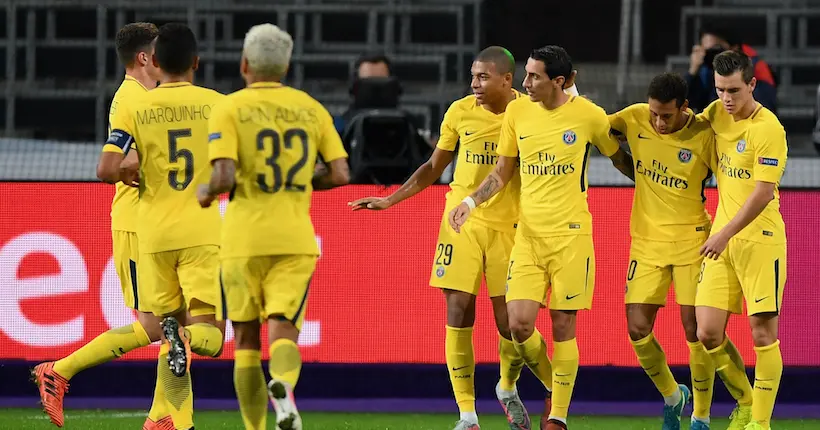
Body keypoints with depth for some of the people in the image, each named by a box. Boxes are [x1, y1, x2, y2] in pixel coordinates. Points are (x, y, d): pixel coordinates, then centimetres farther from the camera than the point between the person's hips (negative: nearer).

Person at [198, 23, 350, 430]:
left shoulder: (230, 108, -3)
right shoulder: (311, 108, 8)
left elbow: (224, 177, -14)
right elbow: (340, 174, 4)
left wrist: (206, 192, 7)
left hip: (244, 239, -2)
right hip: (295, 239, 2)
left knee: (246, 340, 10)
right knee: (282, 331, -6)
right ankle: (284, 388, -39)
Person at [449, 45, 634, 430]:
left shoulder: (588, 115, -6)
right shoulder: (517, 112, 4)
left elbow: (620, 159, 11)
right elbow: (501, 173, 13)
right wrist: (470, 202, 0)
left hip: (570, 234, -3)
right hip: (528, 233, 3)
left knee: (562, 325, -1)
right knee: (519, 323, -7)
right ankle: (553, 387, 20)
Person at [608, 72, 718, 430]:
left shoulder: (704, 135, -14)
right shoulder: (634, 119, -5)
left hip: (691, 240, -3)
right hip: (647, 240, 3)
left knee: (695, 331, -5)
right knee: (638, 329, -3)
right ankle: (672, 396, 25)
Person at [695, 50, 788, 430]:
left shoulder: (768, 129, -15)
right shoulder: (717, 113, 6)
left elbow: (763, 193, -20)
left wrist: (726, 234, -24)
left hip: (760, 238, -6)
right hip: (722, 239, 6)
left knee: (763, 333, -6)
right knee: (708, 333, 1)